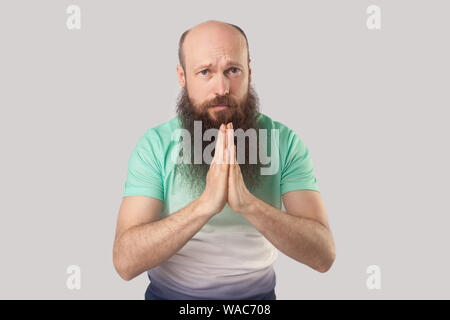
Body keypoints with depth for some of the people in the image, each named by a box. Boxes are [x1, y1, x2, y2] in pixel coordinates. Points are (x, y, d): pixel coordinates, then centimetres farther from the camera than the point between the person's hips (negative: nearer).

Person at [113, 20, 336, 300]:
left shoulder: (284, 141, -9)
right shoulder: (154, 145, -10)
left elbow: (323, 255, -15)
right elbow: (125, 262, -17)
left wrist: (247, 202, -30)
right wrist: (204, 204, -30)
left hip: (257, 292, 1)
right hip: (169, 292, 0)